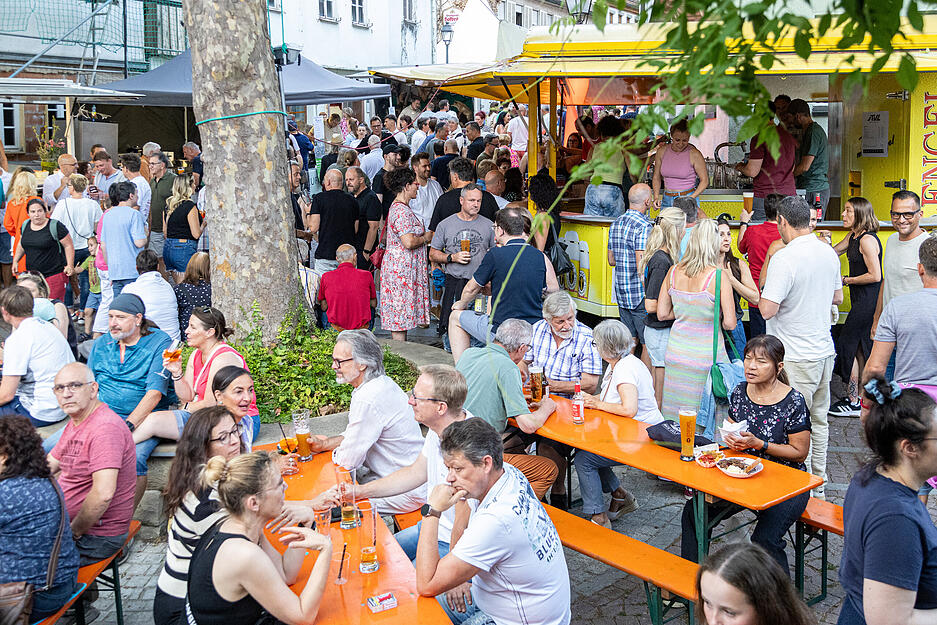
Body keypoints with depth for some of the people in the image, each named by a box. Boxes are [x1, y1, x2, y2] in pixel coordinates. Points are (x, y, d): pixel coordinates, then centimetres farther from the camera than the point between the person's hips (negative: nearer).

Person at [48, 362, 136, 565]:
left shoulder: (105, 427, -25)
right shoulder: (75, 422, 11)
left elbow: (103, 494, -31)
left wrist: (74, 533, -20)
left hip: (97, 536, -10)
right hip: (69, 522, 10)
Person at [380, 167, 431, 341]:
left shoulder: (398, 207, 16)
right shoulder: (402, 211, -18)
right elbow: (409, 242, -26)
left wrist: (423, 235, 19)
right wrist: (426, 237, -9)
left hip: (399, 266, 11)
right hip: (402, 269, -11)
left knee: (399, 314, 13)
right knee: (401, 314, -6)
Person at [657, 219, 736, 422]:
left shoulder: (674, 271, 0)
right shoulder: (719, 276, -13)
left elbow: (662, 313, 6)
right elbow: (730, 323, -13)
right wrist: (715, 319, 8)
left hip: (676, 352, 5)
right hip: (706, 356, -4)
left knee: (676, 416, 12)